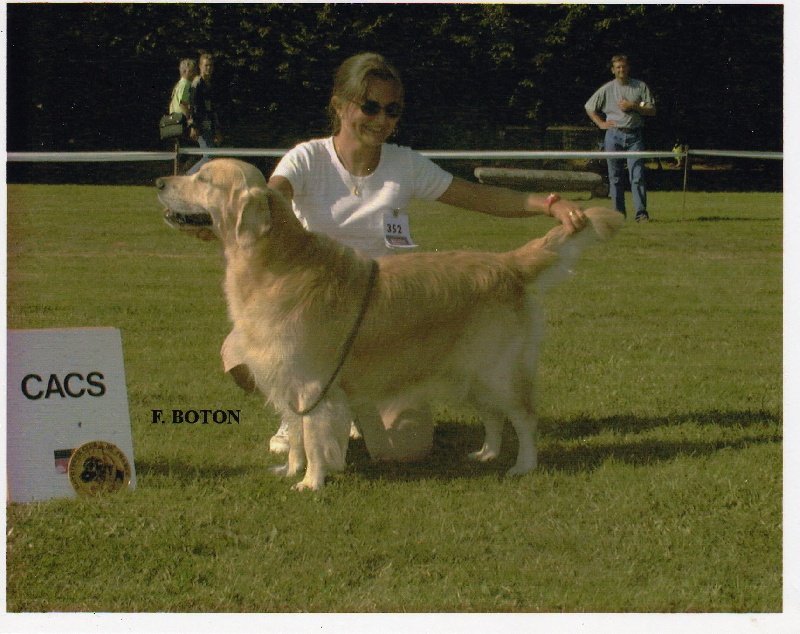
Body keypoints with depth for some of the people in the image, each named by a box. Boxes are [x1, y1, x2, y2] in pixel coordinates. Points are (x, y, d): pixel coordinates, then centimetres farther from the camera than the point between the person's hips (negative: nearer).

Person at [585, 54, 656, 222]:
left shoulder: (640, 87, 7)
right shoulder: (607, 89, 8)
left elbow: (652, 111, 5)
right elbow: (589, 108, 17)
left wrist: (633, 106, -7)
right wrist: (601, 123, 7)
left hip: (634, 135, -1)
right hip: (614, 135, 1)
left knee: (637, 175, -10)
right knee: (615, 177, 3)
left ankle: (641, 213, -13)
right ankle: (619, 212, 9)